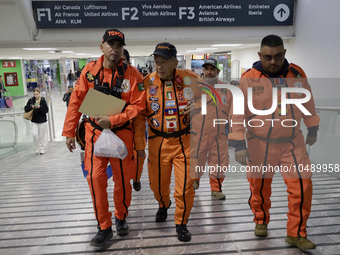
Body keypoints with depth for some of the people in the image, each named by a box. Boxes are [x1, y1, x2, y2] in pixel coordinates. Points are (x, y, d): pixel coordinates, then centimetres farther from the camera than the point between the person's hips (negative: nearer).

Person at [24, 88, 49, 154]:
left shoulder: (43, 100, -7)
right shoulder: (31, 100, 1)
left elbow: (46, 110, -10)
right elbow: (26, 109, 0)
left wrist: (39, 107, -24)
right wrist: (31, 107, -17)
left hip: (42, 120, -2)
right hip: (34, 121, 2)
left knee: (42, 135, 6)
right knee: (35, 134, -6)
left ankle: (42, 149, 20)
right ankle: (37, 148, 12)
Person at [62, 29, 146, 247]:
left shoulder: (131, 74, -9)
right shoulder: (90, 70, -2)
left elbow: (138, 105, -11)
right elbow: (76, 101, 1)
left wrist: (112, 120, -19)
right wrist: (69, 132, 2)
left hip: (121, 132, -1)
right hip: (95, 132, 2)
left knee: (122, 179, 8)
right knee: (96, 178, -1)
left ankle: (121, 217, 35)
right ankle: (104, 227, 16)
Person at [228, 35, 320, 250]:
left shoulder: (298, 74, -1)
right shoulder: (249, 78, -12)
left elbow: (308, 103, 13)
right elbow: (238, 113, -11)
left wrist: (313, 129, 18)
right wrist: (239, 143, -14)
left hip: (292, 142, 3)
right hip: (260, 145, -2)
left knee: (302, 186, -2)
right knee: (260, 187, 11)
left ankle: (297, 234, 17)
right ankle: (261, 221, 39)